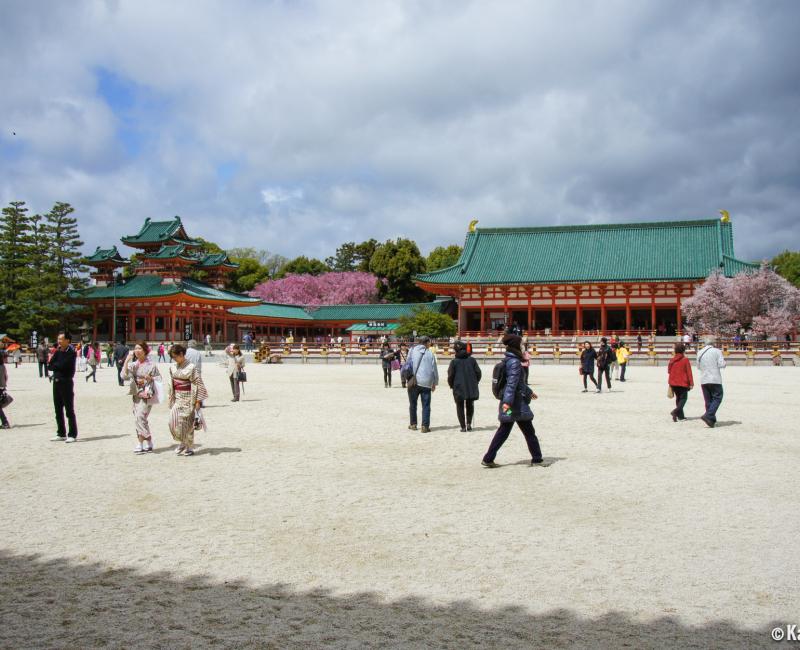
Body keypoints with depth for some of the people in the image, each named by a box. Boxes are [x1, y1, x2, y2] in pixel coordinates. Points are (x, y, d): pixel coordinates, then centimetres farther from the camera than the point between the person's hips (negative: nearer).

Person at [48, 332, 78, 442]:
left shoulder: (71, 352, -9)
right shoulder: (58, 351, 12)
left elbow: (62, 366, -18)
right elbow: (49, 366, 4)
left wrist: (54, 365, -2)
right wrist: (57, 366, -12)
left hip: (66, 382, -7)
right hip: (56, 382, 7)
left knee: (69, 410, -4)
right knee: (58, 409, 11)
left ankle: (73, 435, 0)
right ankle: (61, 434, 20)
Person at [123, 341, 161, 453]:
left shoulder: (151, 365, -4)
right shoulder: (133, 365, 8)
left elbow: (158, 378, 1)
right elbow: (124, 375, -6)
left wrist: (148, 378, -15)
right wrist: (127, 360, -8)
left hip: (147, 394, -6)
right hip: (136, 394, 6)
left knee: (140, 417, -15)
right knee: (138, 418, 7)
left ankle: (140, 444, -9)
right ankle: (148, 444, 16)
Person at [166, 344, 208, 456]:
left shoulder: (191, 367, -12)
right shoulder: (173, 367, 6)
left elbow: (198, 384, -12)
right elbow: (171, 382, 15)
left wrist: (198, 401, -13)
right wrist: (169, 396, 12)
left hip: (188, 398, -5)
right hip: (177, 398, 5)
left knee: (187, 422, -2)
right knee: (173, 420, -4)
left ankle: (188, 447, 11)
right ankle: (182, 442, 15)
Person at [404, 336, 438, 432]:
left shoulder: (412, 351, 2)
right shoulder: (430, 354, 0)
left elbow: (407, 365, -2)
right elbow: (434, 370, 3)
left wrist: (407, 377, 6)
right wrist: (434, 383, 13)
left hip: (413, 383, 1)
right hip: (426, 383, -1)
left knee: (413, 404, 15)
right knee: (426, 405, 5)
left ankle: (413, 424, 22)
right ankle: (425, 426, 0)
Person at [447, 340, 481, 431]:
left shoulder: (454, 361, -6)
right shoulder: (472, 359, 1)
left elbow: (450, 375, -6)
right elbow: (478, 372, 2)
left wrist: (451, 385, 10)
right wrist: (475, 382, 17)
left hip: (459, 388, -2)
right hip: (471, 388, 2)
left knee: (460, 407, 9)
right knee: (470, 406, 18)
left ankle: (463, 426, 4)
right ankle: (469, 423, 4)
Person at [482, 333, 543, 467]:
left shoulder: (508, 360, 14)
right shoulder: (515, 362, -16)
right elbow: (512, 383, -27)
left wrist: (529, 392, 39)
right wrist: (508, 401, -35)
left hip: (508, 403, 9)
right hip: (517, 404, -9)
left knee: (503, 431, 10)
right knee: (529, 432, 5)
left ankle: (488, 459, 7)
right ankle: (537, 459, 15)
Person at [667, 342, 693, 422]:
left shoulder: (672, 360, 3)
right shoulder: (685, 360, -10)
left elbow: (669, 372, 13)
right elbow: (689, 372, -10)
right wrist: (691, 383, -6)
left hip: (673, 383, 5)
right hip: (683, 383, -5)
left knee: (678, 398, 16)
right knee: (683, 398, 3)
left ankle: (680, 415, 18)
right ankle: (676, 411, -20)